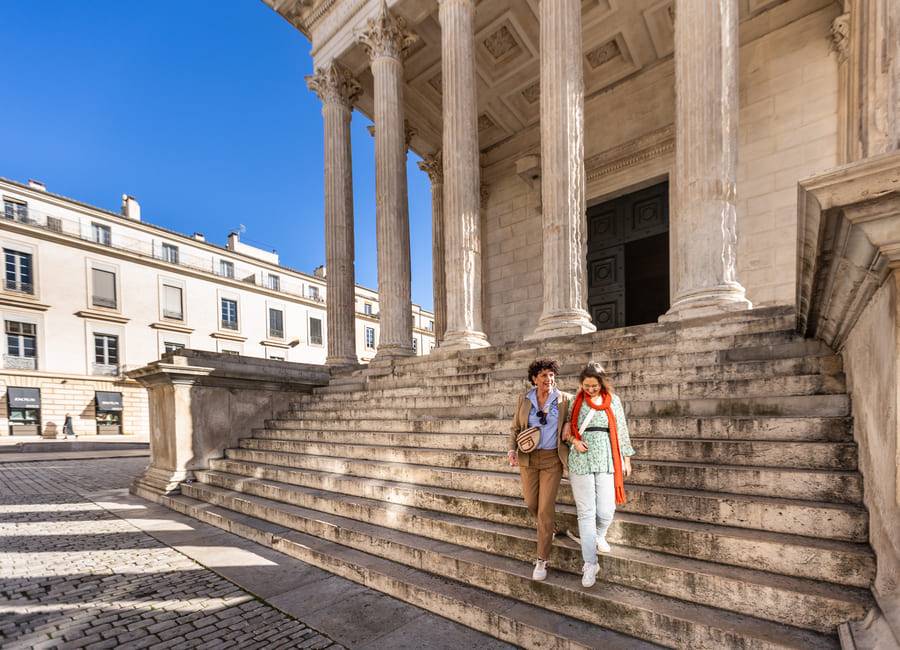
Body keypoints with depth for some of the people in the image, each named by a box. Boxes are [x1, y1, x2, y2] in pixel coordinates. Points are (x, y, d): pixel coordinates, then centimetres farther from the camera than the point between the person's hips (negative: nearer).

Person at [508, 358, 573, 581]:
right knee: (531, 503, 15)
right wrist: (512, 450, -9)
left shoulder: (565, 400, -5)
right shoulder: (523, 399, -1)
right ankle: (548, 530, 48)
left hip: (552, 459, -2)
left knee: (545, 509, -3)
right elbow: (515, 428, 5)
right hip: (528, 458, 3)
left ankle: (542, 560, 11)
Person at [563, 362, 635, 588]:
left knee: (605, 511, -2)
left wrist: (626, 458, 8)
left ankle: (599, 536, 33)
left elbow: (621, 431, 10)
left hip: (607, 462, 1)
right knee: (586, 513, 0)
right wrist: (574, 441, -9)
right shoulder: (575, 401, 4)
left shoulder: (613, 401, 6)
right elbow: (567, 430, 11)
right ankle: (590, 564, 11)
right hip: (581, 462, -1)